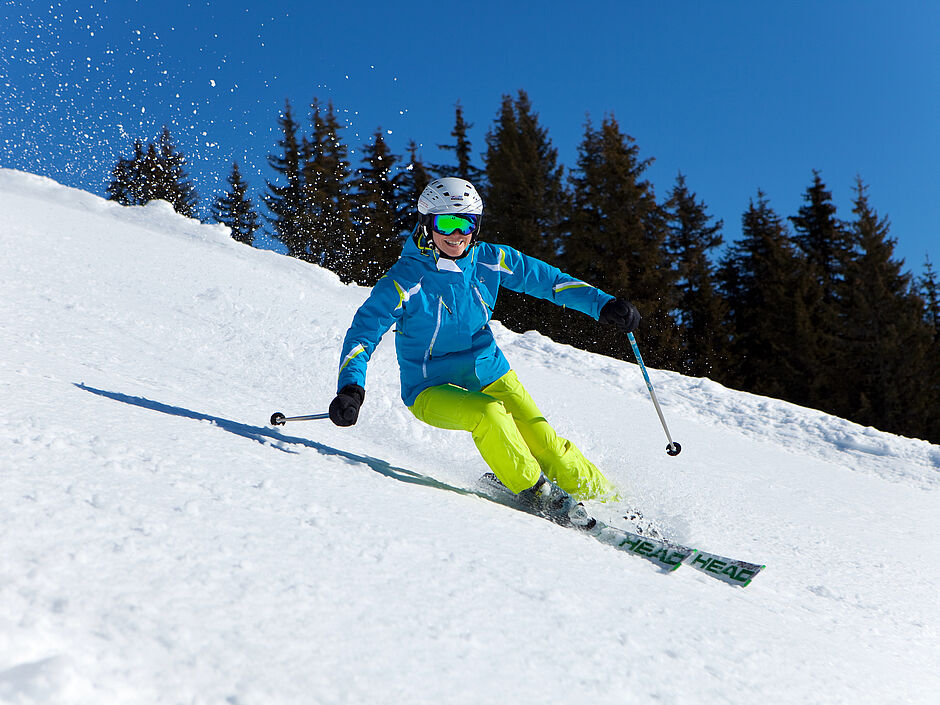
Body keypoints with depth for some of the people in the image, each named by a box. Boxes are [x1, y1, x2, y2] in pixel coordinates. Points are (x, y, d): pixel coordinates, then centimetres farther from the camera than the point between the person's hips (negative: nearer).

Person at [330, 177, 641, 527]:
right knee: (489, 414, -33)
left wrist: (603, 304, -5)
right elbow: (363, 333, -18)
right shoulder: (405, 280, -17)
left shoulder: (488, 260, -5)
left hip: (489, 372, 4)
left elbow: (546, 278, 3)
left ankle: (600, 493, 10)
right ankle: (537, 493, -13)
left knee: (544, 441, -11)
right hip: (432, 389, -3)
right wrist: (350, 388, -34)